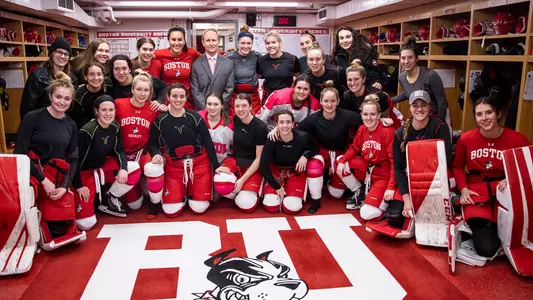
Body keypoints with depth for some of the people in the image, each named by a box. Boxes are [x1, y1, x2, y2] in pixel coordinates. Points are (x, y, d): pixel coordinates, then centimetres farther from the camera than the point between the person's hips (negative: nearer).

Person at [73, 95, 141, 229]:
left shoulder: (115, 127, -7)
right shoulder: (87, 131, -25)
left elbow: (119, 150, 0)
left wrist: (123, 168, -19)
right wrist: (78, 186, -17)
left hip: (103, 167, 6)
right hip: (84, 173, -6)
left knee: (135, 168, -19)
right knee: (86, 223, -13)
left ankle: (111, 198, 2)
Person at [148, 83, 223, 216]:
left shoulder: (195, 117, -4)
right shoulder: (160, 120, -2)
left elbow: (208, 142, -2)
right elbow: (153, 143, 2)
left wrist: (216, 165, -6)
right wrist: (156, 154, -20)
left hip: (199, 163, 0)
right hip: (174, 165, 1)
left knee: (199, 208, -6)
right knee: (171, 211, -8)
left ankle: (191, 190, 27)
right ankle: (183, 191, 24)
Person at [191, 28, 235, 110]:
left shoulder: (228, 63, 4)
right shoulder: (196, 64, 1)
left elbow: (229, 89, 2)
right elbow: (195, 90, -2)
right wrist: (206, 107, -11)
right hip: (201, 110, -1)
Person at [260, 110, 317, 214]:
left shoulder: (302, 137, -23)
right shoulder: (272, 140, -25)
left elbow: (315, 150, 0)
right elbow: (263, 167, -16)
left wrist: (305, 156, -22)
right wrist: (277, 187, -14)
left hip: (296, 172, 0)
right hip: (276, 171, 0)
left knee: (292, 208, -16)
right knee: (271, 206, -16)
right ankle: (280, 192, 16)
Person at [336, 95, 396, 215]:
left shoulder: (388, 131, -20)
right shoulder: (361, 130, 0)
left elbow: (395, 161, -21)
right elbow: (354, 148, 12)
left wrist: (391, 187, -25)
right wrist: (342, 161, -9)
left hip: (383, 175, -7)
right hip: (366, 169, 7)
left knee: (367, 214, -20)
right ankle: (360, 193, 10)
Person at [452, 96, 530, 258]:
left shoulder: (518, 139, -4)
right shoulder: (466, 139, 0)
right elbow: (458, 167, 12)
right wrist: (463, 189, -5)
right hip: (476, 191, -1)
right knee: (486, 248, -18)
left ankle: (498, 226, 16)